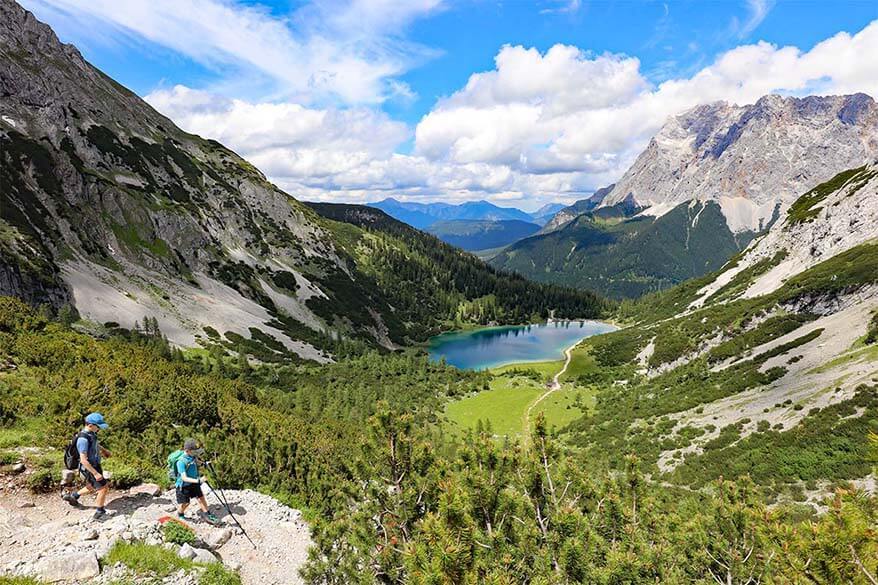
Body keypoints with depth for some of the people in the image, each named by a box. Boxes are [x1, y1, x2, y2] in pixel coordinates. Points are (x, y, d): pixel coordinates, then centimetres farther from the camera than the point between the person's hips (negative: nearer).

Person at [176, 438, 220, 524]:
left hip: (194, 483, 6)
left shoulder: (193, 456, -9)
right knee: (185, 503, 8)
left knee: (201, 498, 5)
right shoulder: (181, 462, -30)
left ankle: (207, 515, 17)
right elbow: (184, 478, -35)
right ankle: (180, 515, 39)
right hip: (183, 485, -6)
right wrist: (197, 481, -45)